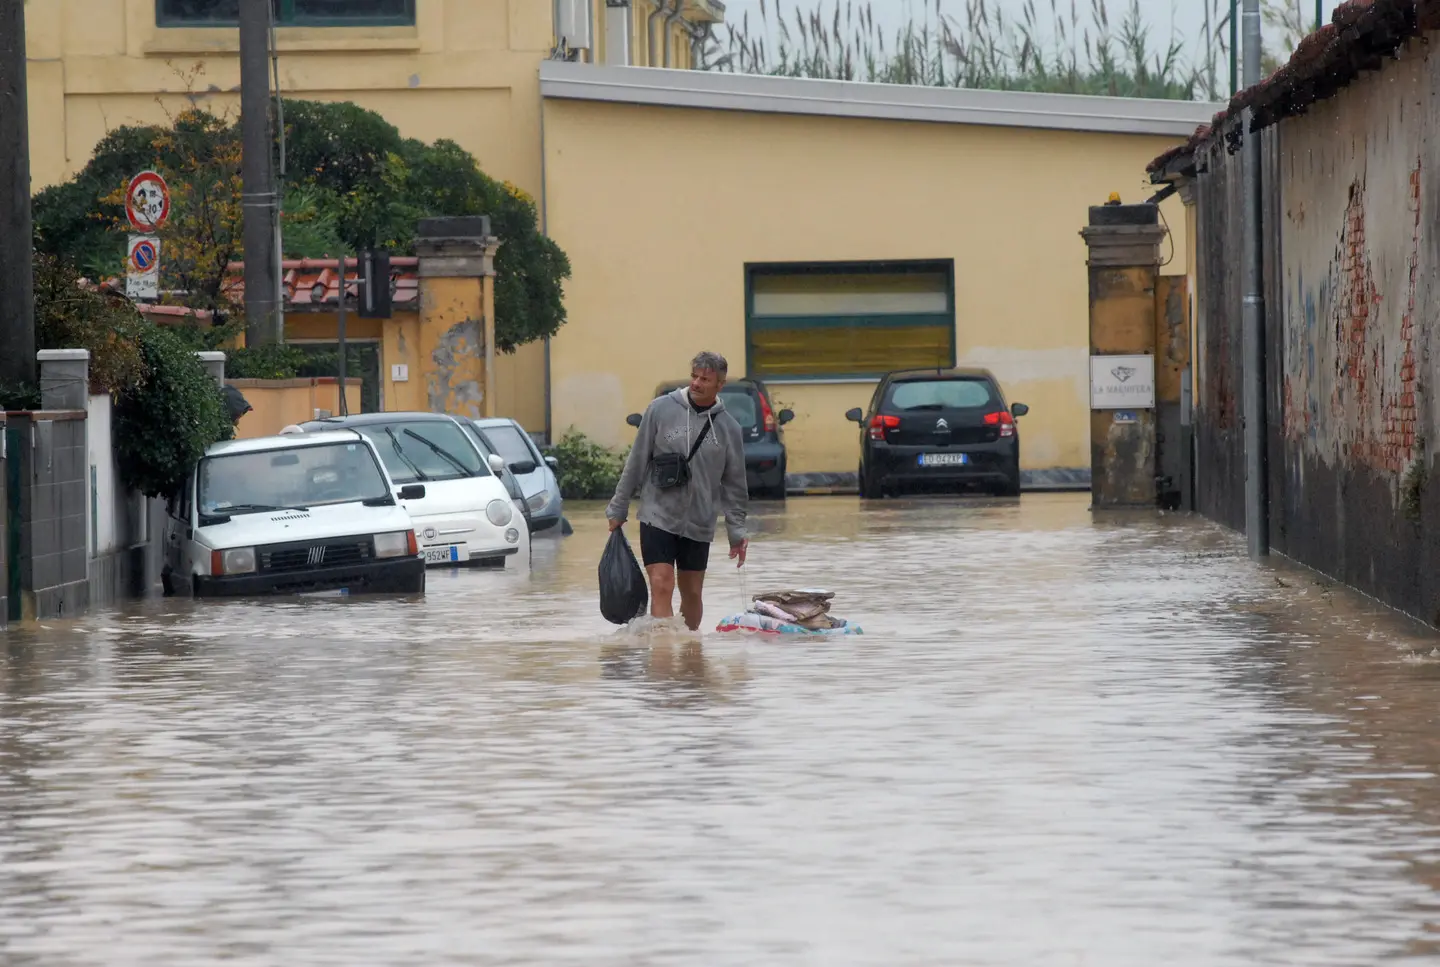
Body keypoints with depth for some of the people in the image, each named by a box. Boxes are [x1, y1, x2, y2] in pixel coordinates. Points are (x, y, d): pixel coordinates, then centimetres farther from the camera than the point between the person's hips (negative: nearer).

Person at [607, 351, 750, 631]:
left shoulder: (729, 428, 3)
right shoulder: (661, 410, -3)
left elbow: (734, 483, 9)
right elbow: (636, 462, 2)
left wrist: (737, 531, 5)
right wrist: (619, 509, 3)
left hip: (699, 524, 3)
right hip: (658, 517, -3)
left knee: (692, 593, 11)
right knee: (662, 587, -14)